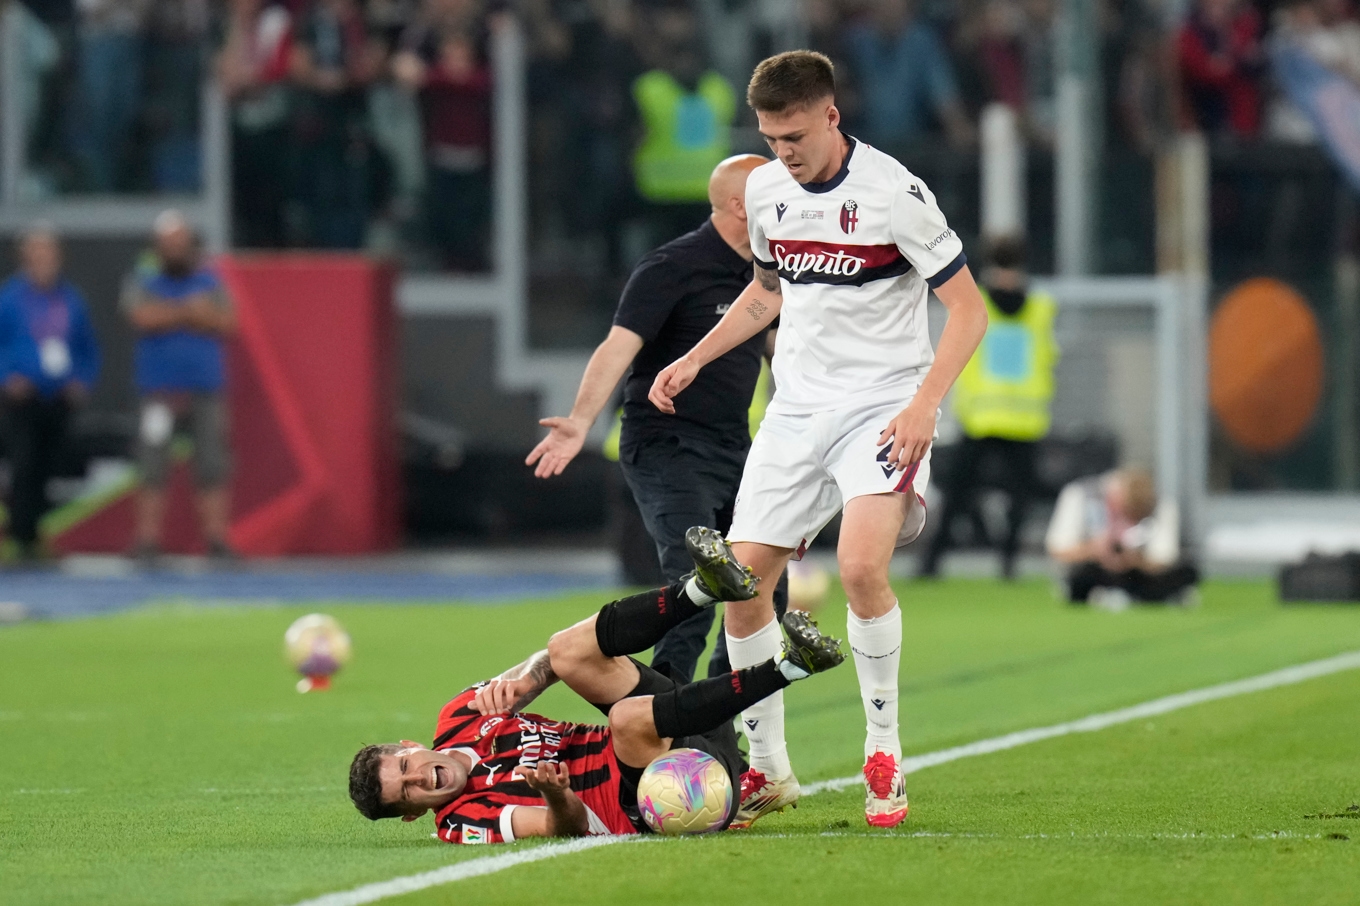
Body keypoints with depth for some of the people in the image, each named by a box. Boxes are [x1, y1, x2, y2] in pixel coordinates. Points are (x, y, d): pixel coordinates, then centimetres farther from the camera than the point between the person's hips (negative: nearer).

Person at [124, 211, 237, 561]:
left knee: (213, 469, -3)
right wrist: (190, 312, -8)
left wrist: (172, 315, -8)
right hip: (160, 392, -2)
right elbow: (144, 318, -12)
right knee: (154, 469, -7)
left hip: (207, 391, 2)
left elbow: (226, 323, -1)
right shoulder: (144, 286, 9)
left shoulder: (210, 283, 13)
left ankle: (218, 540, -2)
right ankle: (147, 541, -7)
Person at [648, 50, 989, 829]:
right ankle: (769, 772, 12)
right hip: (798, 407, 6)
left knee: (862, 568, -27)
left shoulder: (894, 193, -14)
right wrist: (694, 361, 15)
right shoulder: (766, 190, 5)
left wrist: (924, 405, -22)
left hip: (883, 407, -6)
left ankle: (885, 756, -9)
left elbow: (969, 309, -11)